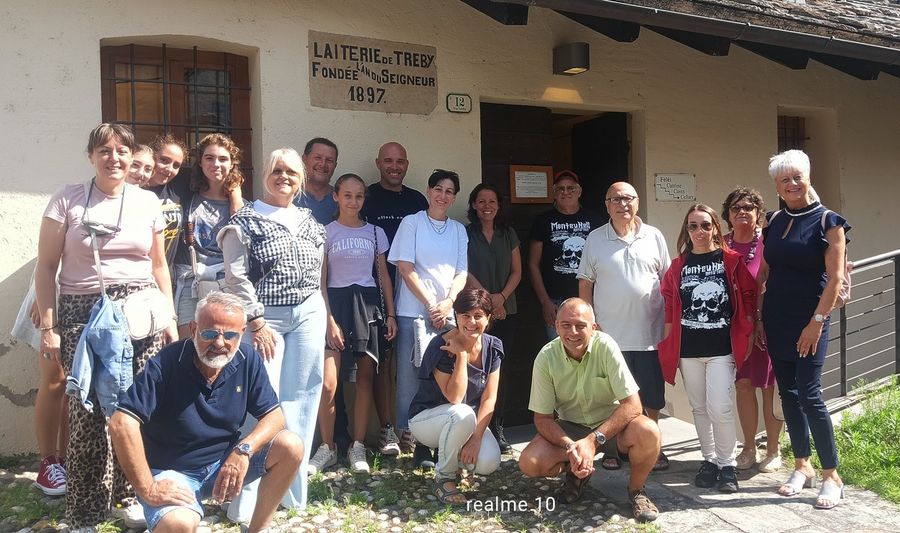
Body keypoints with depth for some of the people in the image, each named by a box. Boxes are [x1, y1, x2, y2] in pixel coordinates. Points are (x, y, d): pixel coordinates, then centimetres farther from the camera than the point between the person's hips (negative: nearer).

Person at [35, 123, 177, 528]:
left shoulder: (147, 202, 9)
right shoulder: (67, 199, 1)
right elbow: (46, 267, 1)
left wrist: (169, 318, 10)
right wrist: (48, 327, -4)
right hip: (83, 315, -2)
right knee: (87, 411, -2)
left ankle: (131, 495, 21)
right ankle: (84, 513, 13)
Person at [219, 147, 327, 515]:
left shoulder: (309, 220, 14)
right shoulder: (246, 220, -2)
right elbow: (236, 277, -10)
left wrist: (323, 314, 15)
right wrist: (256, 323, -14)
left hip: (309, 314, 5)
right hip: (265, 318, -5)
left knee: (300, 396, 6)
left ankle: (292, 489, 17)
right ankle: (250, 496, -2)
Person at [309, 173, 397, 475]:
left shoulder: (375, 232, 12)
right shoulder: (326, 232, 3)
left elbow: (384, 276, 13)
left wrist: (390, 314, 5)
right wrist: (329, 319, -9)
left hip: (369, 303, 3)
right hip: (337, 302, -3)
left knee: (365, 377, 5)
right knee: (328, 382, -11)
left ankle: (358, 447, 15)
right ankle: (327, 448, 5)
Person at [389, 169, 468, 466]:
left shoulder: (458, 230, 14)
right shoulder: (411, 223, 2)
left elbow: (461, 273, 11)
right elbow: (405, 268, -5)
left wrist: (448, 302, -7)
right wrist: (430, 305, -9)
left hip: (447, 314, 4)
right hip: (413, 312, -4)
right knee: (410, 375, -3)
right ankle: (408, 437, 7)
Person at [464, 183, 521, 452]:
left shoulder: (508, 234, 14)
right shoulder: (465, 234, 3)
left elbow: (516, 271, 10)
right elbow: (465, 272, -4)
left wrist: (501, 296, -6)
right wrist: (486, 299, -11)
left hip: (506, 310, 3)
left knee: (500, 367, 1)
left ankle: (497, 425, 8)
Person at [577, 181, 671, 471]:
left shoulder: (654, 237, 4)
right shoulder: (595, 239, 1)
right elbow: (585, 285, 4)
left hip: (649, 334, 1)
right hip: (609, 335, -1)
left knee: (652, 398, 11)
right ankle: (612, 447, 24)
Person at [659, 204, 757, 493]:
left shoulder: (731, 261, -1)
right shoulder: (679, 266, 6)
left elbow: (748, 298, 2)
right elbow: (669, 306, 10)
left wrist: (747, 336, 0)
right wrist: (669, 345, 7)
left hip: (722, 348, -3)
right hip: (688, 349, 3)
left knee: (719, 408, -8)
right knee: (699, 408, 11)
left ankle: (727, 465, 10)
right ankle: (709, 460, 25)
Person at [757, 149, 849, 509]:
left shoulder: (827, 221, -6)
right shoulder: (775, 222, 9)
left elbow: (835, 278, -10)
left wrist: (817, 321, -15)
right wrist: (760, 320, 8)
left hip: (808, 320, -5)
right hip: (776, 320, 5)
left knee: (809, 394, -7)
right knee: (788, 393, 9)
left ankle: (832, 476, 7)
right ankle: (802, 466, 22)